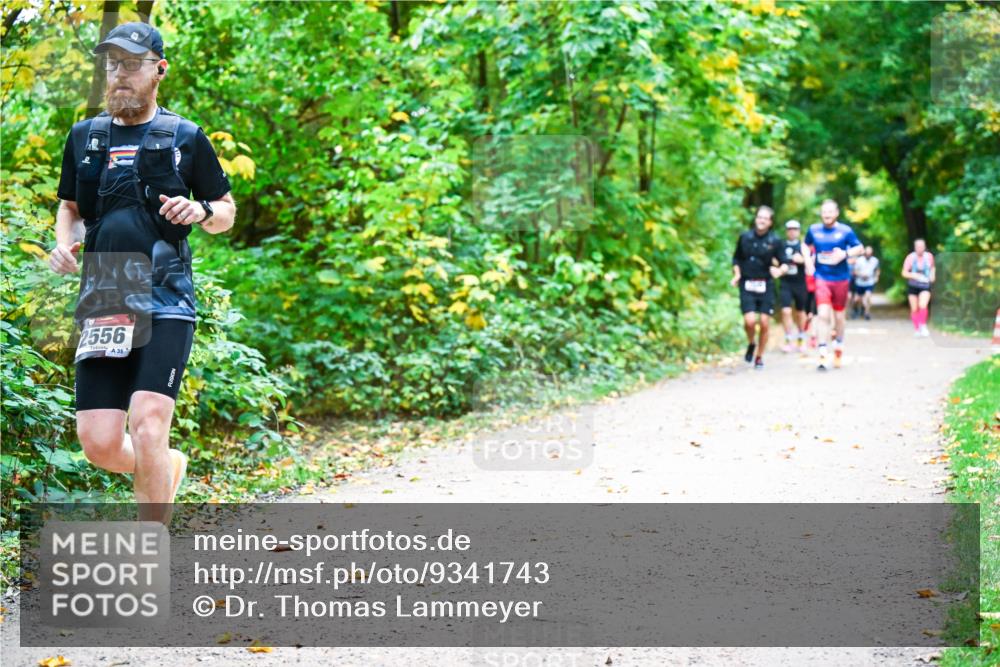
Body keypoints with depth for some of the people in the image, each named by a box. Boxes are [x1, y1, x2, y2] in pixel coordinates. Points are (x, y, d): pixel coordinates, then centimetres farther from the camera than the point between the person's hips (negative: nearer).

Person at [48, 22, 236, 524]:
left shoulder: (185, 138, 5)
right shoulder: (84, 137, 14)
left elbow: (227, 212, 13)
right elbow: (70, 206, 25)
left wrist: (202, 211, -9)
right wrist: (64, 241, 4)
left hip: (165, 305, -4)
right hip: (102, 308, 4)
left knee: (148, 432, -17)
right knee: (100, 445, -1)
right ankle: (170, 465, 33)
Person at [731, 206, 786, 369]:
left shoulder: (775, 241, -1)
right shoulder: (745, 237, 3)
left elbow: (784, 263, 3)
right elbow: (736, 258, 15)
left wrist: (780, 270, -18)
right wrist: (737, 274, 0)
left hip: (766, 285, 0)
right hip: (747, 285, 0)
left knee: (765, 323, 0)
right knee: (750, 321, -15)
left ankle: (759, 357, 17)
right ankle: (751, 344, 17)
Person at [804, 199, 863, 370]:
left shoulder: (845, 231, -3)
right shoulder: (814, 230, 3)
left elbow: (860, 248, 1)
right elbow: (806, 246, 20)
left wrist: (845, 253, -17)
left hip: (840, 278, 0)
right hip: (821, 278, 0)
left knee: (839, 315, 11)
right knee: (823, 314, -14)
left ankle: (838, 346, 36)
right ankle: (822, 355, -16)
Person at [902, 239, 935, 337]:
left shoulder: (929, 257, -4)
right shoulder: (910, 257, -10)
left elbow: (932, 267, 19)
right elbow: (904, 273, -9)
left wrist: (932, 274, 0)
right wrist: (915, 276, -23)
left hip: (925, 286, 0)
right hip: (913, 286, 0)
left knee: (923, 306, -20)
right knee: (914, 309, 3)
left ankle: (923, 326, 0)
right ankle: (916, 329, 19)